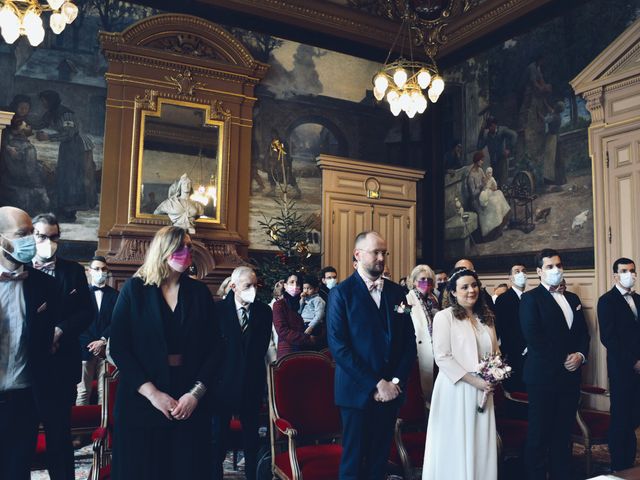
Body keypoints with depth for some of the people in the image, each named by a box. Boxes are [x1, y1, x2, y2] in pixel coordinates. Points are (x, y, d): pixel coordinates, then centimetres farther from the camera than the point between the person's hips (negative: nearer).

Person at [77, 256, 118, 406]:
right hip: (86, 348, -1)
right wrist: (92, 344, -9)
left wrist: (103, 341, -10)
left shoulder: (115, 295, 8)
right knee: (83, 390, -1)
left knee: (105, 391, 1)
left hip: (107, 349, 1)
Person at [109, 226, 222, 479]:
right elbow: (118, 347, -7)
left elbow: (215, 348, 2)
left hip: (191, 403, 2)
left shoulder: (200, 292, 4)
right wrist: (151, 393, -13)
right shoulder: (135, 289, -2)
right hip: (141, 401, -1)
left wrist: (196, 393, -9)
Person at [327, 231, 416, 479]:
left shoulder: (396, 292, 8)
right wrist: (376, 384, -15)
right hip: (358, 391, -4)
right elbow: (338, 347, -14)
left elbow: (409, 341, 7)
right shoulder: (341, 293, -7)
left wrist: (396, 381, -5)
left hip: (391, 391, 4)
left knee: (379, 459, 13)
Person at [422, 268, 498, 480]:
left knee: (481, 445, 9)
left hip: (483, 392, 5)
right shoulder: (444, 317, -7)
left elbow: (495, 351, 17)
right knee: (455, 445, 3)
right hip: (455, 390, -5)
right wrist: (474, 381, -15)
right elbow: (442, 357, -13)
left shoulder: (486, 317, 11)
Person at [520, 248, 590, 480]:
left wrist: (580, 355, -4)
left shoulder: (573, 298, 16)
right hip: (543, 376, -6)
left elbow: (584, 333, 16)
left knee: (563, 433, 12)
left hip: (571, 375, 6)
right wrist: (563, 360, -12)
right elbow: (534, 338, -14)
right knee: (539, 434, 3)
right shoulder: (530, 298, -6)